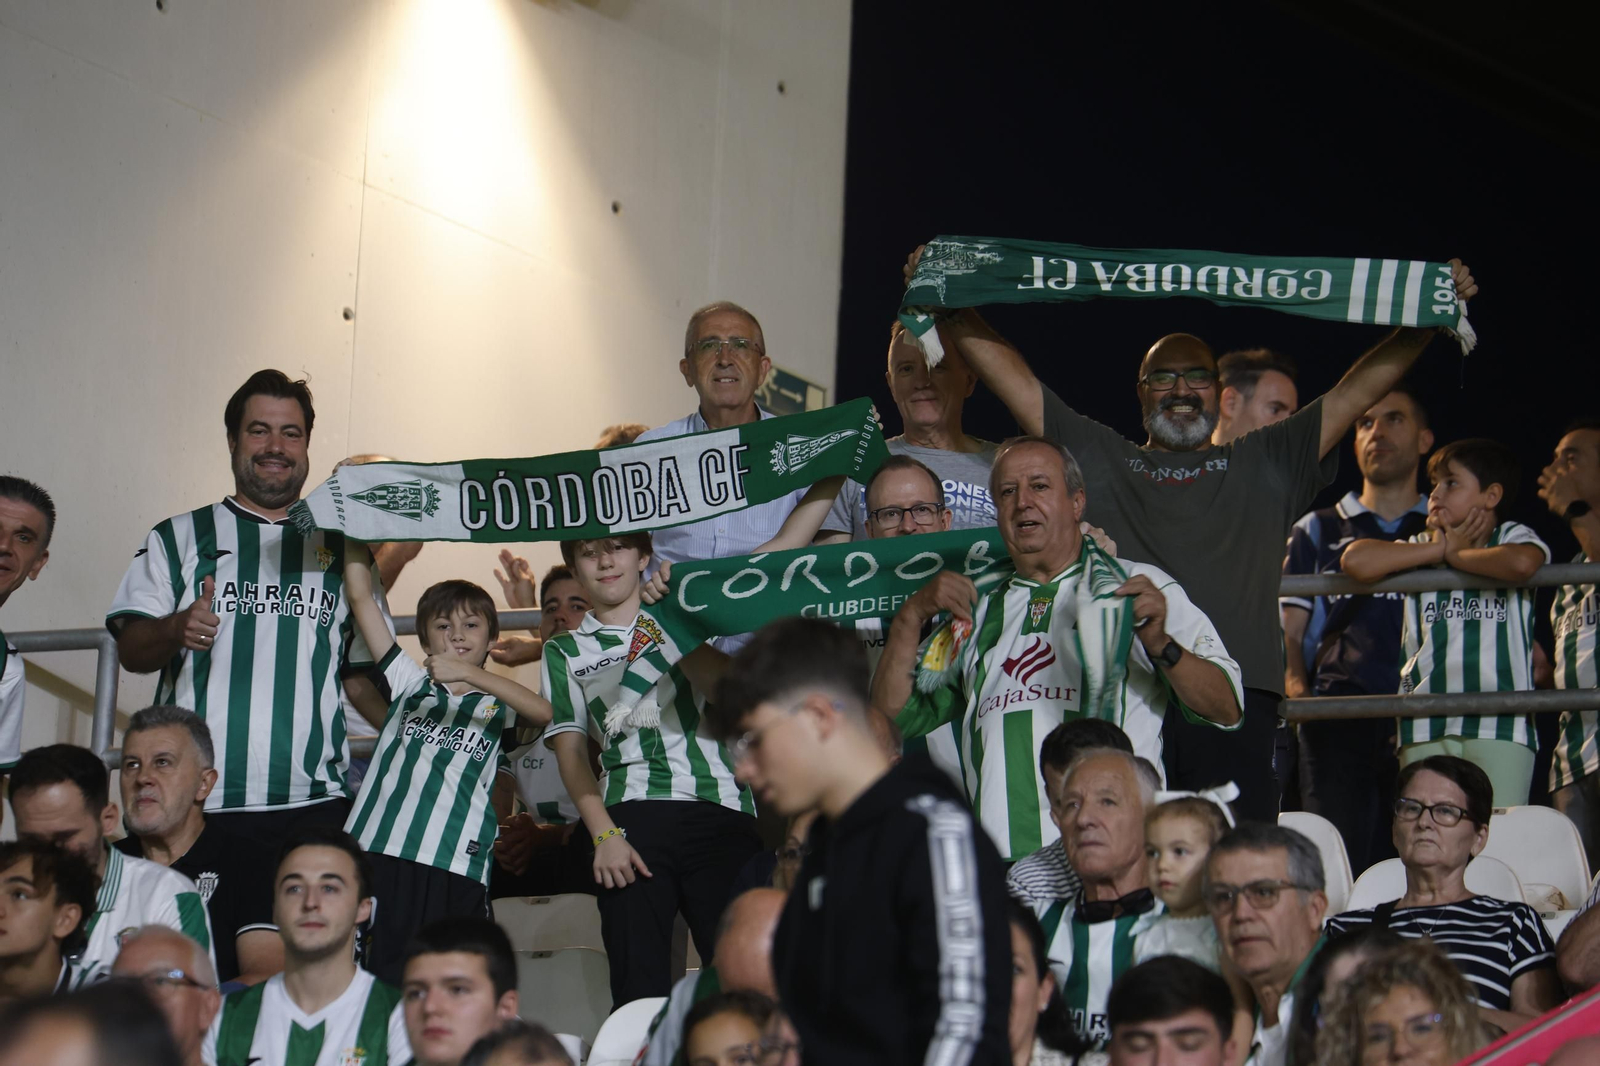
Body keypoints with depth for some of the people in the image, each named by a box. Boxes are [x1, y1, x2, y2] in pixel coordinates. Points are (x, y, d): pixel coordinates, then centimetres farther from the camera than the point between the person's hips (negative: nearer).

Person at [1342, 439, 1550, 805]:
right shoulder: (1420, 547, 20)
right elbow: (1356, 561, 0)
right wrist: (1442, 548, 3)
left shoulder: (1513, 537, 10)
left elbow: (1522, 563, -18)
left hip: (1500, 723, -3)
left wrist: (1458, 554, -1)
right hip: (1425, 725, 3)